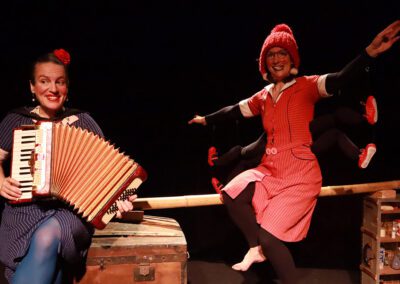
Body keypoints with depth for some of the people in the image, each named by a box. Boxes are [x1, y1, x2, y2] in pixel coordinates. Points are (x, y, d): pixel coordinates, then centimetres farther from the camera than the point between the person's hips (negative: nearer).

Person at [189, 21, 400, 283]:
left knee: (269, 236, -12)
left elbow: (340, 80, -24)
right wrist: (206, 119, 40)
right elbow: (235, 110, 26)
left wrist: (371, 52, -42)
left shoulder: (306, 86, -6)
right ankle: (256, 248, 6)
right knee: (231, 193, -15)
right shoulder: (263, 96, 11)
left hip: (300, 175, -6)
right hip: (269, 170, 6)